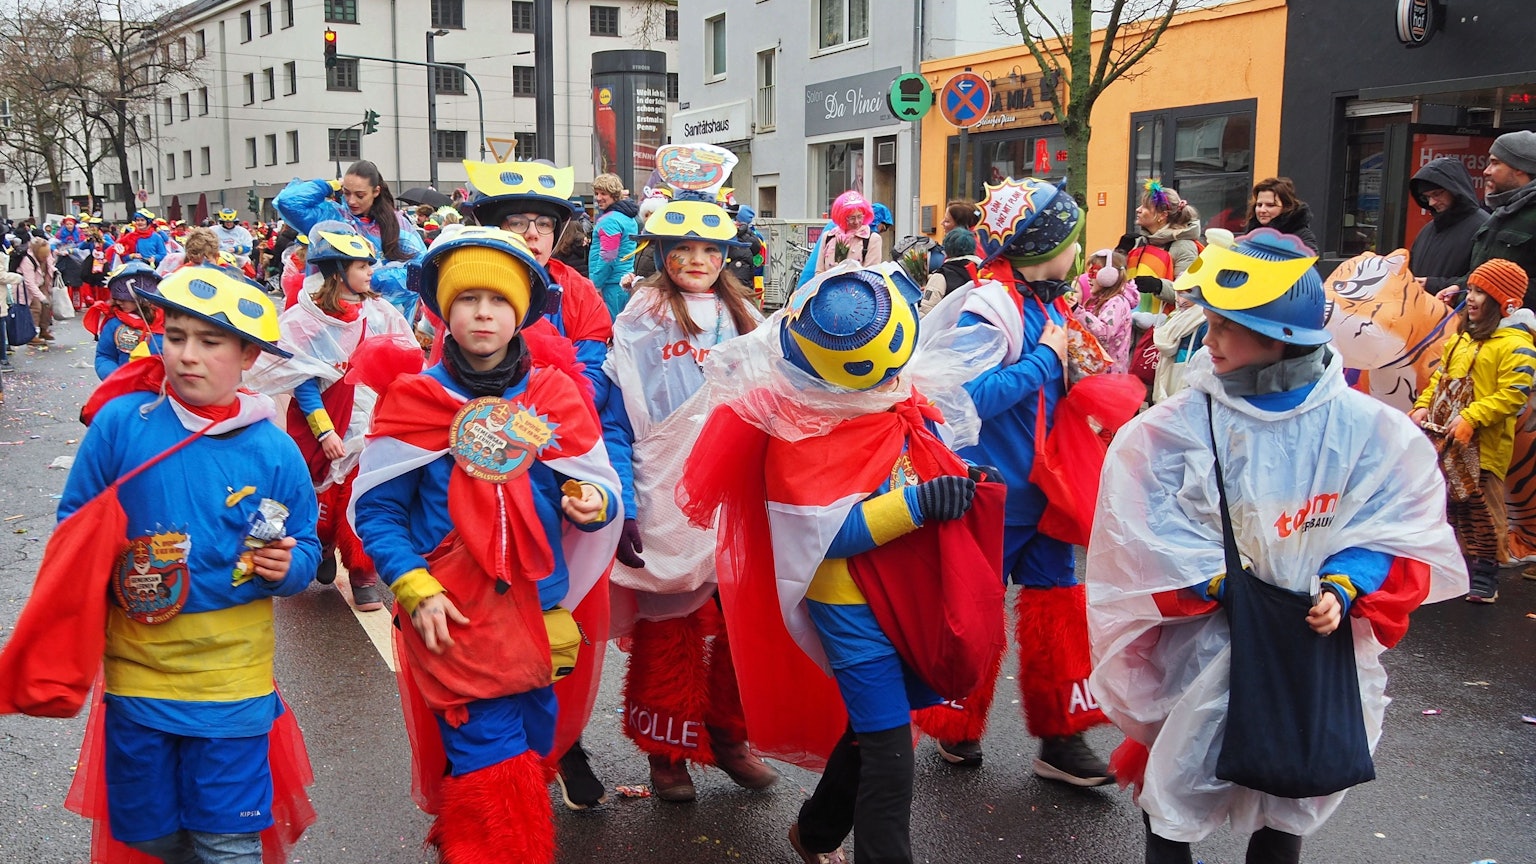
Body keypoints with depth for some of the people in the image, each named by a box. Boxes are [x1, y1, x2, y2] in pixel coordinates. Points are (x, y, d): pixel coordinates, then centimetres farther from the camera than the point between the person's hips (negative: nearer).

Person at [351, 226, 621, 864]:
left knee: (528, 747, 16)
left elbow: (599, 489, 7)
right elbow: (376, 510, -1)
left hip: (536, 613, 4)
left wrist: (593, 503, -17)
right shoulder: (415, 398, -2)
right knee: (490, 764, -9)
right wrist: (415, 589, -12)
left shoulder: (554, 394, 4)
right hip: (451, 620, -3)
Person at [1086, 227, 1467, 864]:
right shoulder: (1175, 427, -10)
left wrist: (1341, 591, -18)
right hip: (1203, 640, -1)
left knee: (1292, 794, 17)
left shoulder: (1367, 428, -6)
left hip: (1319, 644, 2)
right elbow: (1153, 535, -12)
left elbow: (1396, 530, -3)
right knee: (1175, 787, 8)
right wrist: (1228, 587, -21)